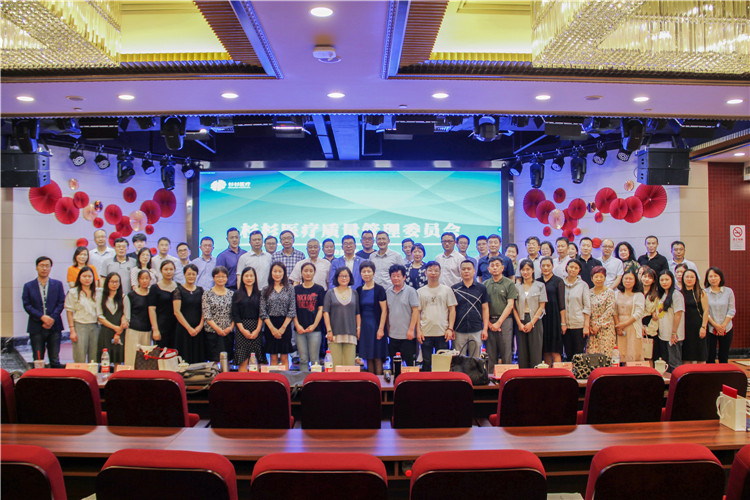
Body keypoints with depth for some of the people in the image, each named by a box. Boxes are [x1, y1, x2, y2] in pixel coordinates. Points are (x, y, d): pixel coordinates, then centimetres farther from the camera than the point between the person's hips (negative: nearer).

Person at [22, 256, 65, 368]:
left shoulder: (57, 284, 8)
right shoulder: (28, 286, 6)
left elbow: (61, 303, 2)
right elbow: (27, 305, -2)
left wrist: (52, 319, -12)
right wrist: (42, 317, -14)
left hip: (54, 327, 0)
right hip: (36, 328, 0)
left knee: (55, 361, 4)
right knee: (38, 361, 3)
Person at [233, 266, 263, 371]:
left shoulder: (259, 294, 8)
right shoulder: (237, 295, 9)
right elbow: (235, 315, 2)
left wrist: (257, 330, -9)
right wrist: (243, 330, -9)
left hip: (256, 329, 0)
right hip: (242, 330, 0)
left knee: (255, 361, -2)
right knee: (243, 361, -5)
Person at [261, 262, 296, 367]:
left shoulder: (290, 289, 4)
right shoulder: (266, 290, 5)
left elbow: (292, 311, -1)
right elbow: (263, 312, 0)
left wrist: (283, 327, -9)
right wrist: (272, 328, -9)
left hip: (285, 325, -1)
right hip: (270, 326, 1)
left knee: (284, 358, 3)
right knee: (273, 358, 5)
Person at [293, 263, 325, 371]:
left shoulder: (319, 289, 4)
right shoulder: (296, 289, 9)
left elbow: (320, 309, 1)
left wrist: (314, 325, -9)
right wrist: (297, 325, -5)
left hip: (315, 329, -2)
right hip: (300, 329, 2)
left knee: (314, 359, -1)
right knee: (303, 359, 5)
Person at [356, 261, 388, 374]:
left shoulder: (379, 289, -5)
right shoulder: (359, 290, 9)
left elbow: (384, 310, -7)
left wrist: (381, 328, -14)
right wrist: (357, 328, 6)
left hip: (376, 325, -4)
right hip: (363, 326, 4)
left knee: (377, 357, -3)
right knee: (368, 357, 7)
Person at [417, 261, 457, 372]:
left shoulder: (447, 290, 7)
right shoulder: (420, 292, 9)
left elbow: (452, 310, 4)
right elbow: (417, 312, 8)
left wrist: (450, 329, -5)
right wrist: (418, 330, -1)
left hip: (443, 333, 0)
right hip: (425, 333, 1)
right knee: (426, 362, 6)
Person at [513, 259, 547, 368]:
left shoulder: (540, 286, 6)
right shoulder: (516, 287, 9)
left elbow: (542, 307, 0)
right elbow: (514, 307, 4)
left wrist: (531, 322, -8)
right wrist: (519, 323, -7)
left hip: (535, 322, -1)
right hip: (521, 322, 1)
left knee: (535, 353, -4)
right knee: (522, 352, 2)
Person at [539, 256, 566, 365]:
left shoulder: (558, 281, 1)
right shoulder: (538, 282, 12)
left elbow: (562, 303, -2)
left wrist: (563, 322, -7)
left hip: (554, 317, -4)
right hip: (541, 318, 4)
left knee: (555, 351, -5)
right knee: (545, 351, 7)